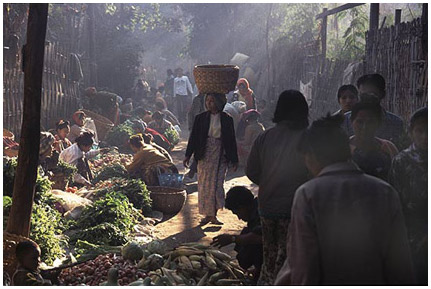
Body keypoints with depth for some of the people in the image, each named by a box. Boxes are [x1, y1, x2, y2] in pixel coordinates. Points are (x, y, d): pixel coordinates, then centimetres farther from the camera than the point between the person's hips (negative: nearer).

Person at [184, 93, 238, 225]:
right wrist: (188, 155, 1)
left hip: (220, 156, -1)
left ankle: (214, 215, 6)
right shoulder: (201, 118, 3)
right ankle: (207, 214, 11)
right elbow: (193, 137, 5)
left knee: (217, 184, -2)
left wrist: (234, 160, 5)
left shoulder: (227, 120, 2)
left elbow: (232, 140, 5)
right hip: (204, 155, 1)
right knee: (204, 185, 2)